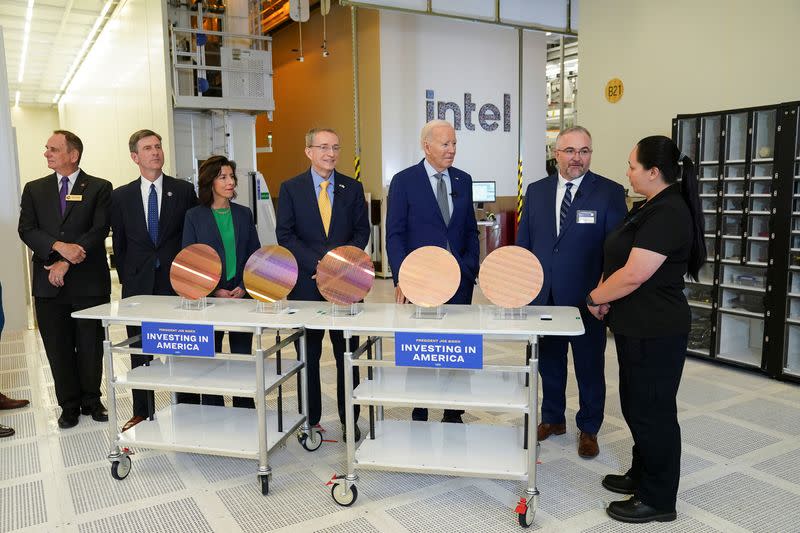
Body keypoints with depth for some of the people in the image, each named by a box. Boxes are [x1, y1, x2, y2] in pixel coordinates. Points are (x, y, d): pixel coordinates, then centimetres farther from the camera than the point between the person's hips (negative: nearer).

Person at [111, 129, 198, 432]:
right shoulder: (121, 196, 6)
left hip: (176, 282, -2)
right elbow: (119, 243, 10)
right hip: (138, 285, 2)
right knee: (139, 352, 10)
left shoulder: (184, 191, 2)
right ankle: (142, 413, 23)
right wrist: (127, 279, 5)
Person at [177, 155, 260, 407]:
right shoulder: (194, 216, 1)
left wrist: (244, 287, -6)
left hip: (243, 296, 2)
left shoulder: (244, 214, 8)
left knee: (243, 356, 6)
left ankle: (245, 411, 18)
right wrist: (214, 291, -11)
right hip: (209, 298, -2)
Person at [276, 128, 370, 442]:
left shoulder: (353, 188, 7)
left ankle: (349, 420, 19)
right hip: (306, 283, -1)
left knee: (347, 354, 7)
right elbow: (284, 235, -3)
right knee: (308, 355, 9)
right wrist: (317, 262, -14)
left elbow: (362, 231, 5)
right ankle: (310, 420, 22)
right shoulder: (290, 189, 3)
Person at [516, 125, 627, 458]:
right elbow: (523, 242, 9)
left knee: (589, 367, 10)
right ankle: (552, 419, 36)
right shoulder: (536, 191, 6)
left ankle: (588, 429, 29)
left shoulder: (610, 192, -5)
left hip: (586, 299, -3)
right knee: (549, 362, 17)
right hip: (543, 296, 3)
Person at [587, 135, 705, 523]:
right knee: (636, 405, 20)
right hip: (637, 329, 10)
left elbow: (634, 274, -25)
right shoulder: (650, 209, 11)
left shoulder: (668, 213, -21)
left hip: (655, 332, -10)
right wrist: (604, 294, -2)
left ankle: (658, 500, 18)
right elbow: (620, 261, 15)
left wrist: (595, 298, -10)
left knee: (652, 411, 3)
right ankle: (642, 476, 37)